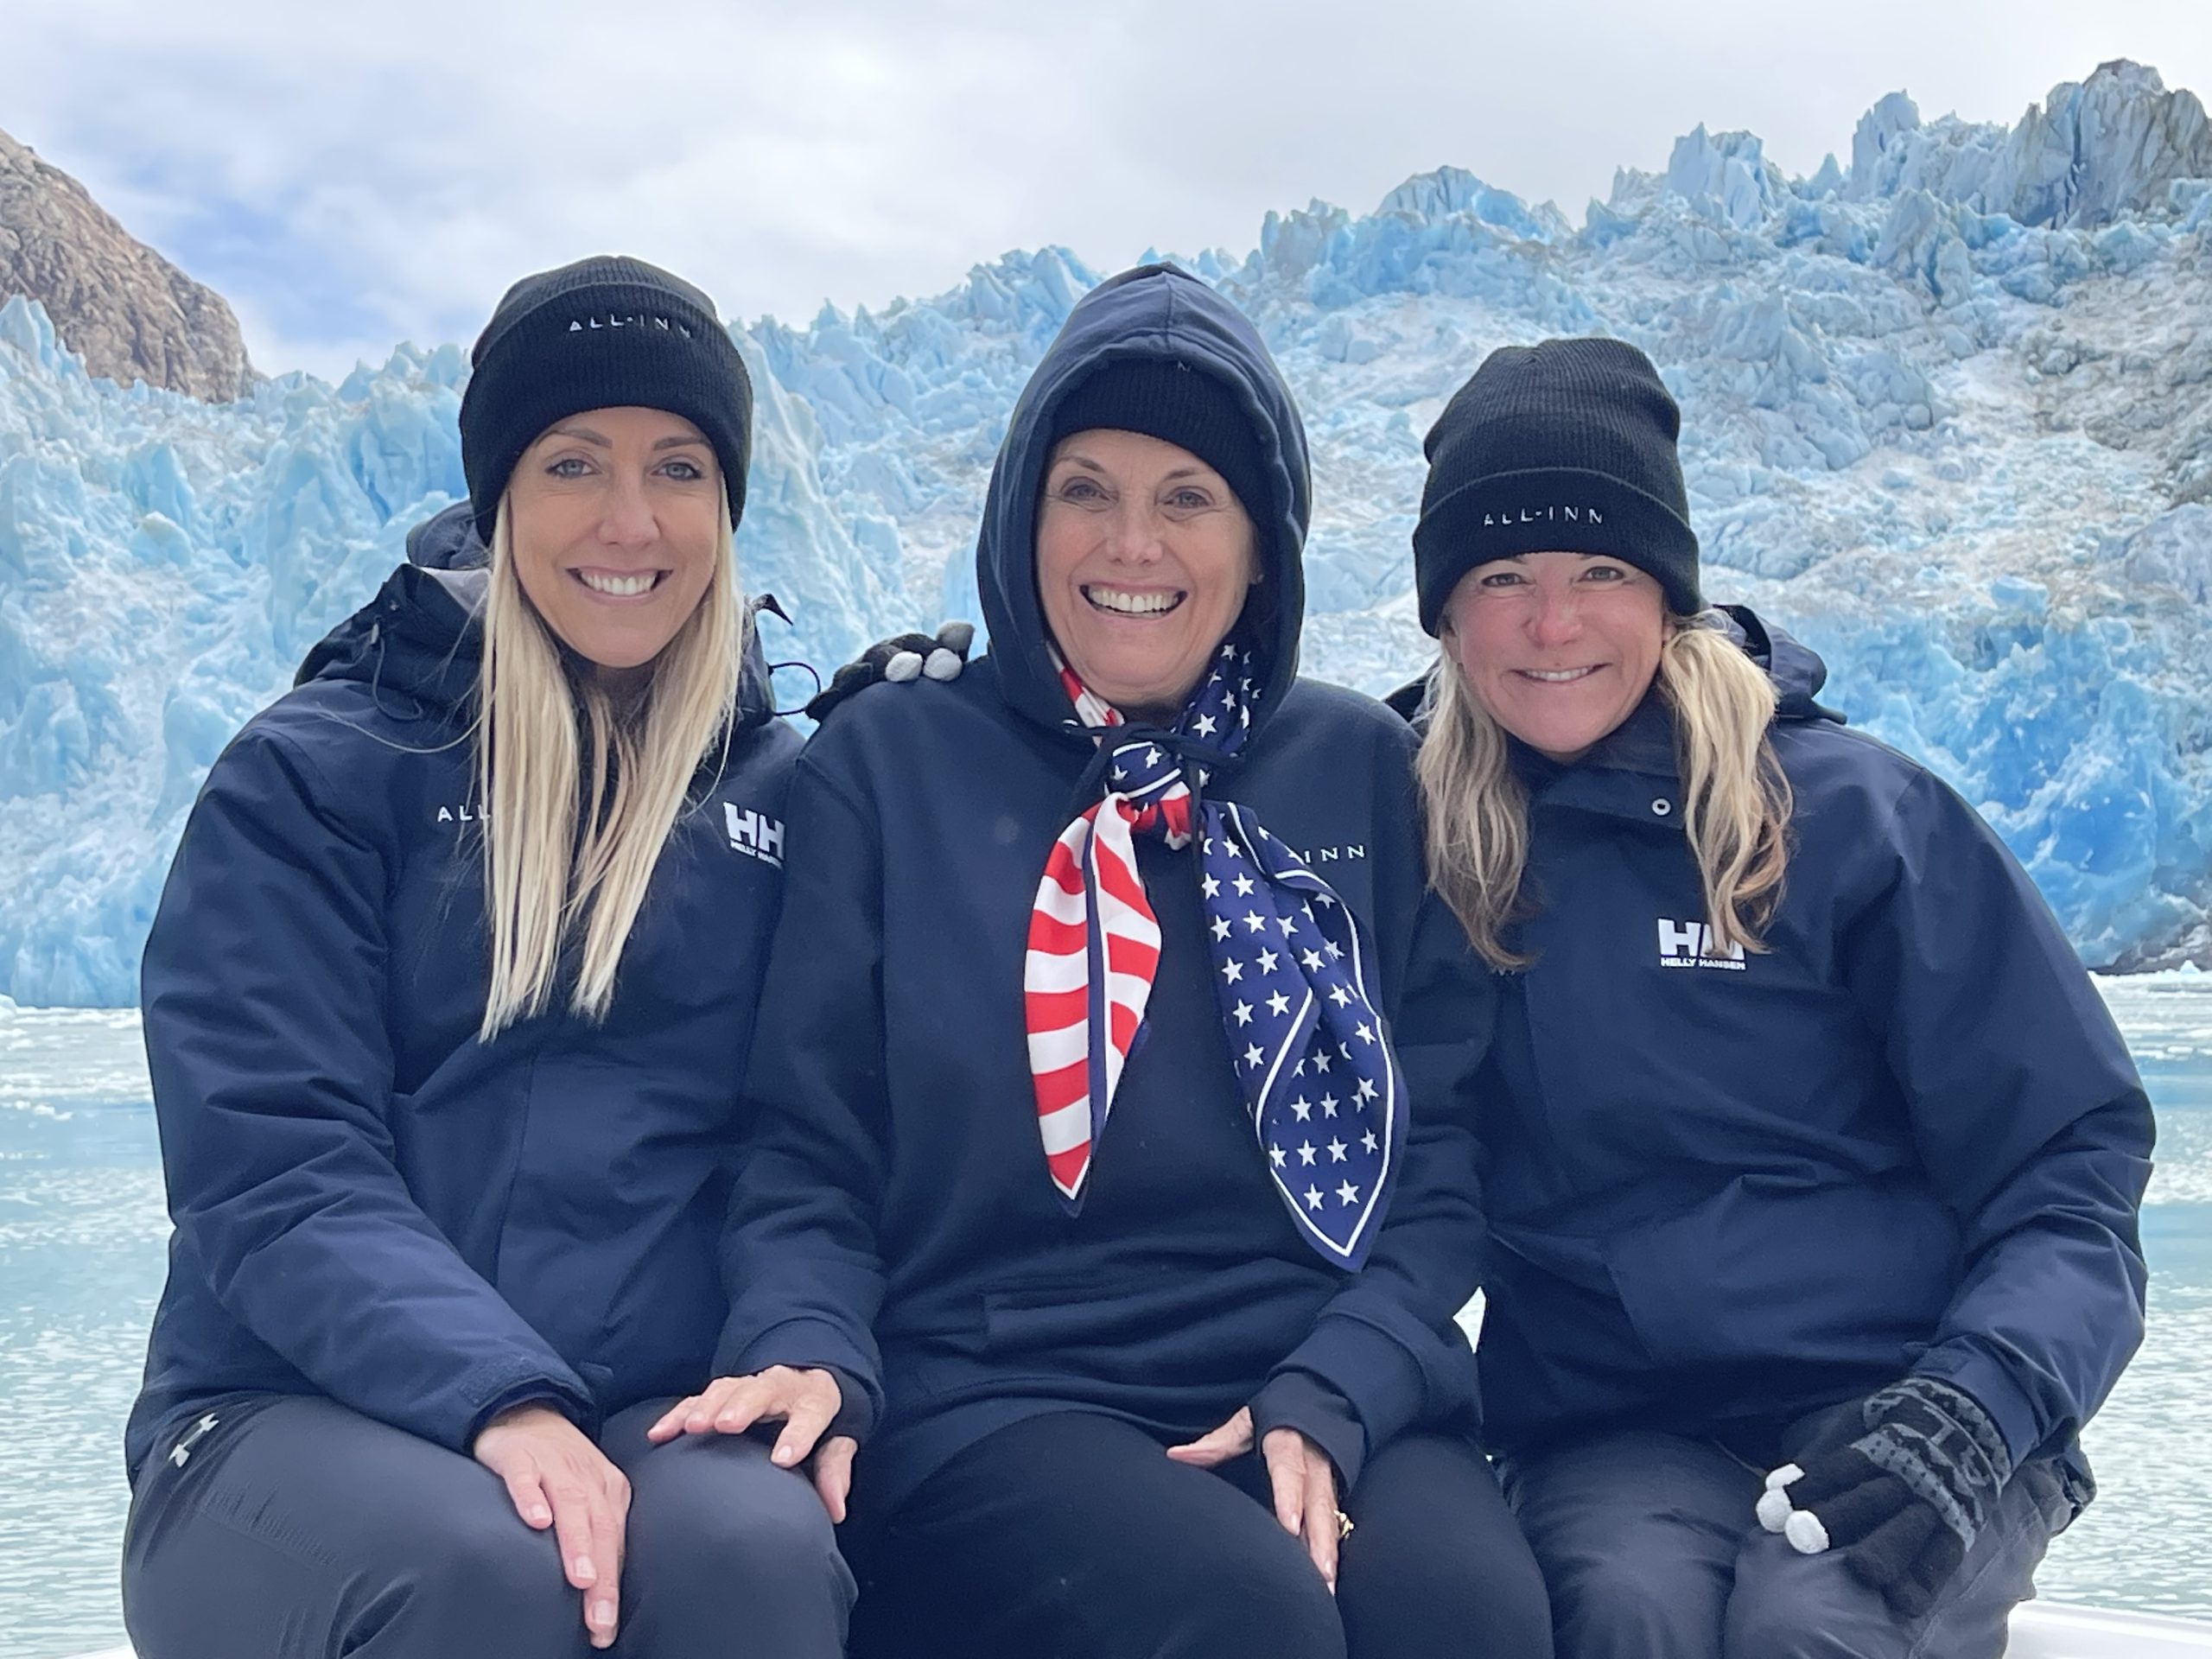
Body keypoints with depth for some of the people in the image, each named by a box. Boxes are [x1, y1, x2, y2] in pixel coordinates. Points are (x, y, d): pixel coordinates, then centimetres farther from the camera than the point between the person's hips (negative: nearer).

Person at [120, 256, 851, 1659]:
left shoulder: (785, 796, 11)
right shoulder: (315, 775, 3)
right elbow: (271, 1164, -8)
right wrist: (495, 1399, -24)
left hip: (661, 1416, 1)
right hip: (303, 1413, -1)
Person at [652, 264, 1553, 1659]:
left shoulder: (1365, 772, 11)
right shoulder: (891, 763, 7)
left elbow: (1442, 1147, 7)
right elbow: (810, 1145, 5)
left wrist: (1329, 1398, -9)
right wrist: (810, 1349, -15)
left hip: (1332, 1395, 2)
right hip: (994, 1398, -1)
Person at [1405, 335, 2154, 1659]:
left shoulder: (1853, 813, -1)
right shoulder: (1422, 852, 6)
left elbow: (2071, 1166, 0)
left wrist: (1974, 1405, -16)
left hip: (1895, 1410, 0)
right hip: (1611, 1436, 1)